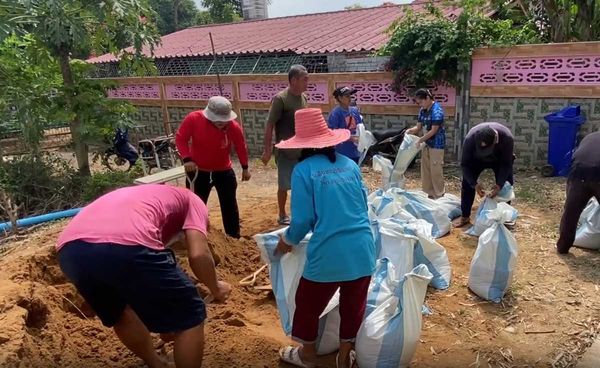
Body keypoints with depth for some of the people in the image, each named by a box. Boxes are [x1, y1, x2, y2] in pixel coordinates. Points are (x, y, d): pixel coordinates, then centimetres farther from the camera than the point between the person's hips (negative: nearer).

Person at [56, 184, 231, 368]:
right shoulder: (191, 200, 26)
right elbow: (198, 254, 7)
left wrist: (162, 320, 55)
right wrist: (216, 288, 28)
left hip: (70, 250, 8)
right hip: (124, 245, -8)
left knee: (119, 314, 36)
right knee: (190, 317, 13)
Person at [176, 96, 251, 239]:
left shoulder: (233, 126, -18)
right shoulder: (193, 119, -20)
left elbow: (241, 146, -3)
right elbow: (180, 138, -12)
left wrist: (245, 168, 4)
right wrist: (187, 158, -25)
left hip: (224, 171, 1)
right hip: (199, 171, -1)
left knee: (230, 205, 10)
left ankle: (234, 237, 27)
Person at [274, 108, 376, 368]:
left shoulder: (304, 170, -6)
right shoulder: (350, 165, 8)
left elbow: (302, 219, -6)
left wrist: (287, 242, 13)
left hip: (328, 253, -4)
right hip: (362, 250, 4)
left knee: (308, 303, 21)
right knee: (353, 306, 21)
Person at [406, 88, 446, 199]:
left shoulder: (437, 110, -19)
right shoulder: (423, 110, 7)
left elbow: (433, 130, -20)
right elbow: (419, 127, 10)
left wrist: (420, 140, -18)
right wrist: (410, 131, -10)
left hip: (436, 144, -9)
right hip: (427, 143, 9)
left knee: (436, 171, -4)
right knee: (426, 170, 12)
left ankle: (439, 196, 7)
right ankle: (430, 194, 23)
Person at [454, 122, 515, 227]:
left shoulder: (507, 138, -41)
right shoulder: (470, 138, -41)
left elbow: (506, 164, -30)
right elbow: (465, 164, -30)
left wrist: (499, 185, -40)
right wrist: (475, 184, -39)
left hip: (500, 160, 0)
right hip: (477, 159, 0)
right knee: (467, 184, -8)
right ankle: (465, 216, 3)